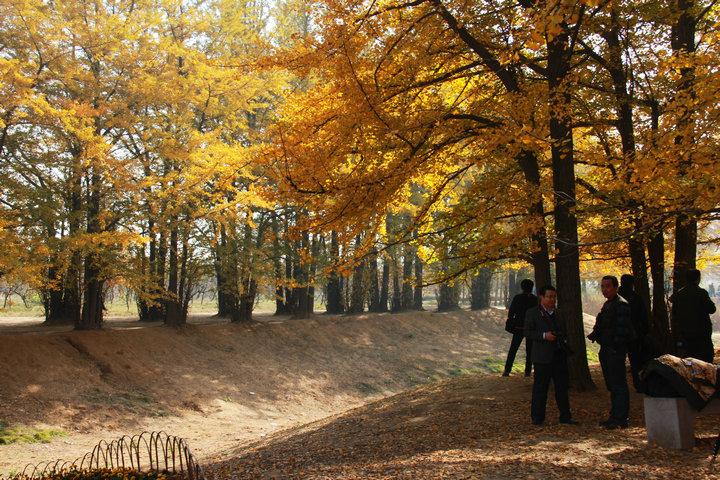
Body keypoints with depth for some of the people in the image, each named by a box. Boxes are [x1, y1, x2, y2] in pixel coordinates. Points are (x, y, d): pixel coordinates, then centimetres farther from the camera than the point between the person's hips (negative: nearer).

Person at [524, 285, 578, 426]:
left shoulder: (558, 314, 18)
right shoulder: (532, 313, 0)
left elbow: (565, 331, 29)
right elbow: (528, 333, -6)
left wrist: (563, 339, 9)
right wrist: (544, 335, -19)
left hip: (559, 356, 5)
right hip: (542, 357, -5)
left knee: (562, 386, 9)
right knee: (540, 388, -2)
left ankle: (565, 416, 18)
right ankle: (537, 417, 8)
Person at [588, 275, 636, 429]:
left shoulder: (621, 304, -12)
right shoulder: (606, 304, 17)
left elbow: (623, 329, -18)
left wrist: (616, 347, -19)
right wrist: (594, 334, 9)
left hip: (616, 351, -10)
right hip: (605, 349, 10)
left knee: (618, 385, -6)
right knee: (611, 385, 14)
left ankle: (621, 419, -1)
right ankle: (615, 416, 23)